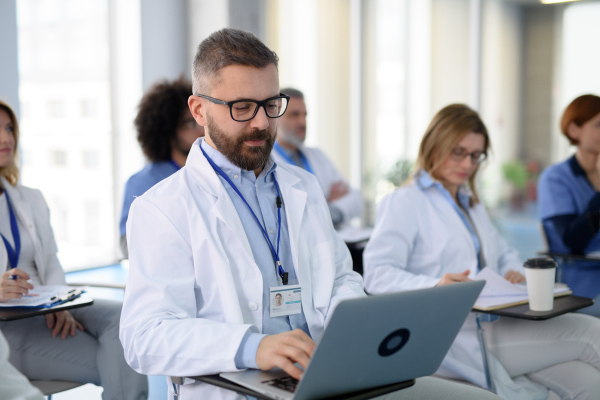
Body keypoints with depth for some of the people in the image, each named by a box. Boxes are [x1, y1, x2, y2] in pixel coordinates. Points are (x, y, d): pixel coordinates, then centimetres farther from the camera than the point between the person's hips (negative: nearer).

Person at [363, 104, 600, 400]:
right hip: (455, 335, -8)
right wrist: (435, 285, -31)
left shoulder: (471, 203, 27)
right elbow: (376, 274, -12)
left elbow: (503, 253, 32)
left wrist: (514, 272, 6)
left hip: (494, 322, 8)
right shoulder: (403, 202, 0)